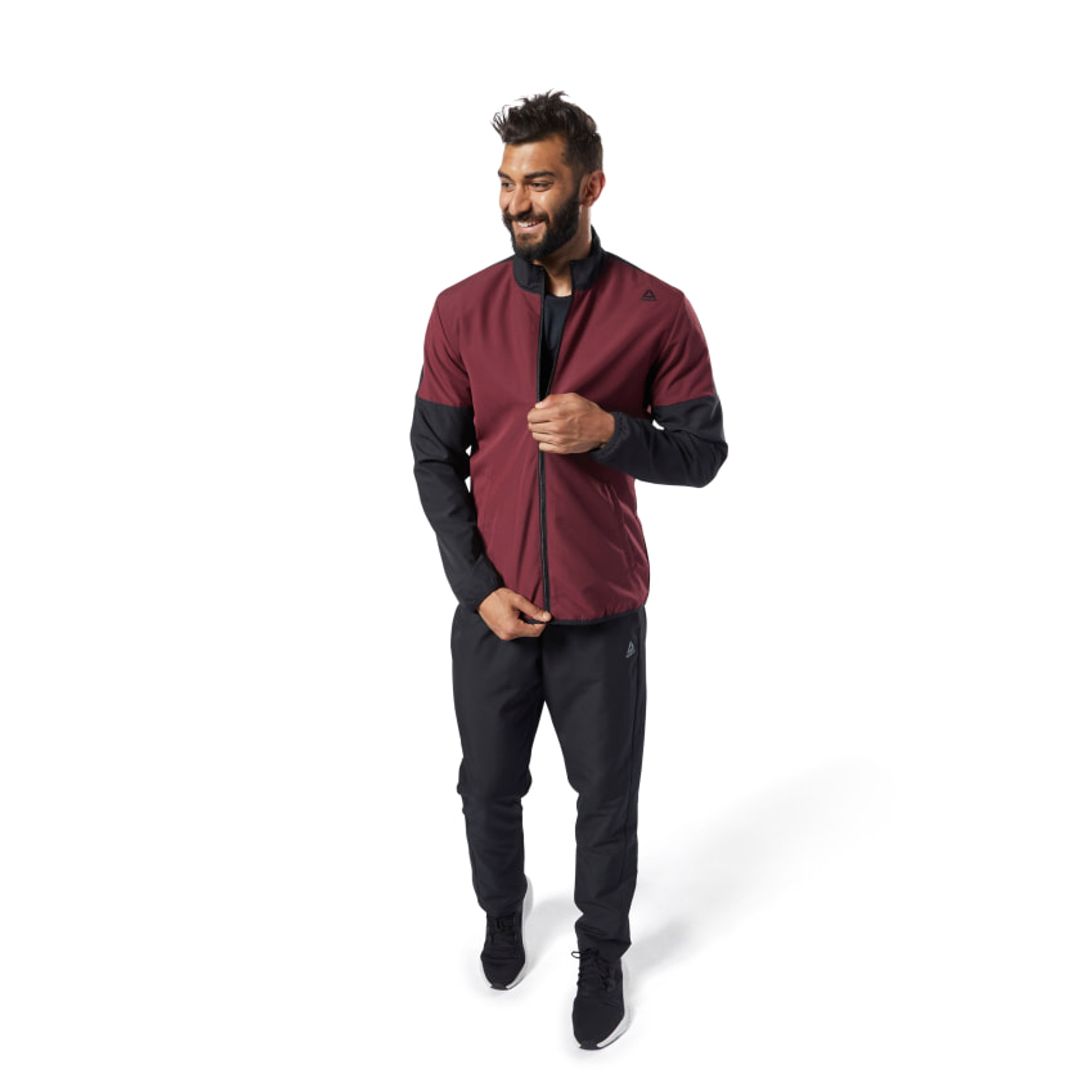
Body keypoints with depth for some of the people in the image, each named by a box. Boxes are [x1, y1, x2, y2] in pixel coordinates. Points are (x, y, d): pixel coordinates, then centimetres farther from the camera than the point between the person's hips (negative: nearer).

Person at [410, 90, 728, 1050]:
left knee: (608, 798, 14)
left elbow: (702, 452, -3)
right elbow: (436, 460, -1)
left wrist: (609, 432, -22)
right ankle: (504, 909, 50)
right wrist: (479, 587, -10)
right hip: (492, 607, 2)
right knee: (489, 786, 19)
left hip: (603, 614, -1)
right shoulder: (462, 309, -2)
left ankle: (603, 953, 41)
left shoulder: (657, 312, -7)